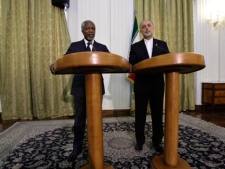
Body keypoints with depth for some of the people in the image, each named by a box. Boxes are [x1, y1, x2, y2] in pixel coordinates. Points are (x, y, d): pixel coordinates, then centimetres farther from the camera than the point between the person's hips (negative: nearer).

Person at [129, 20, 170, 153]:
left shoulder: (162, 44, 11)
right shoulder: (135, 47, 9)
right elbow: (131, 65, -1)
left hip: (157, 83, 1)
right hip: (141, 83, 0)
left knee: (157, 113, 8)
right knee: (140, 113, 6)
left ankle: (157, 141, 23)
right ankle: (140, 140, 22)